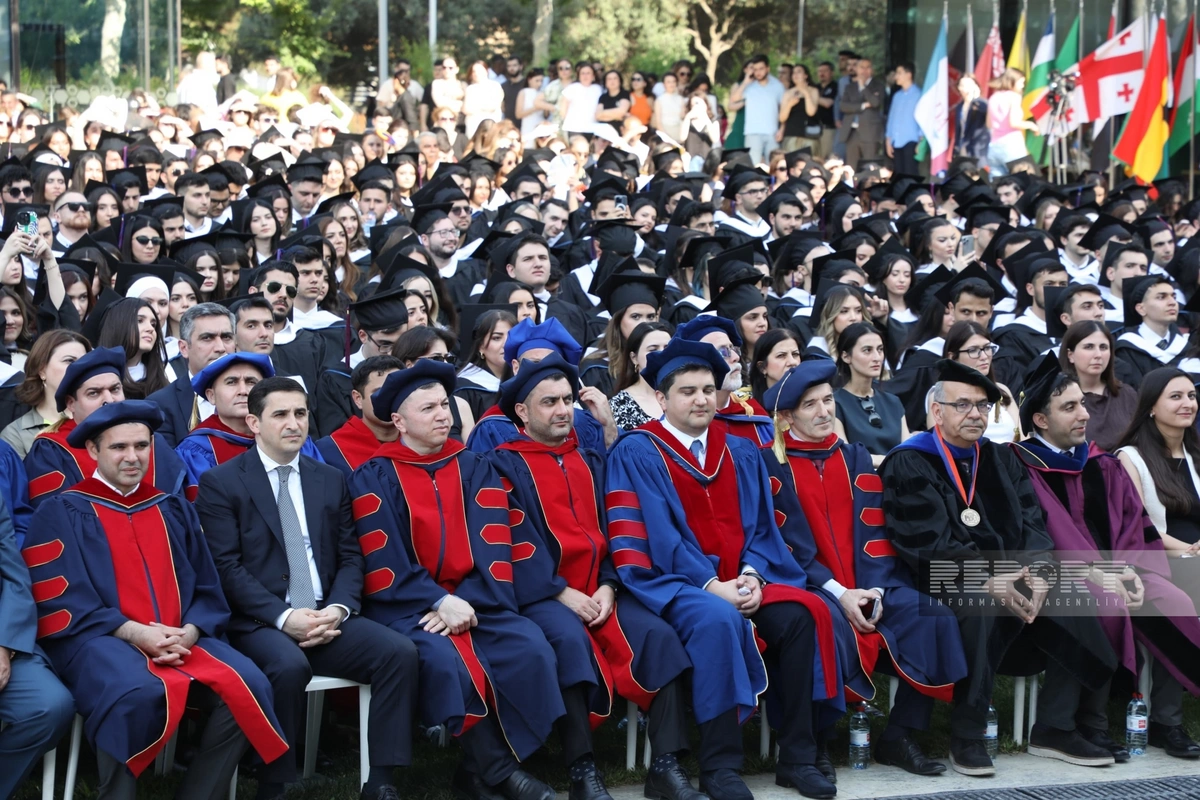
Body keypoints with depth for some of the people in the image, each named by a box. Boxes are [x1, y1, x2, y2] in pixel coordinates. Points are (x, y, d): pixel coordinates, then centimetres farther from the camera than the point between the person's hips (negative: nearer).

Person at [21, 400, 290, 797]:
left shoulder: (175, 510, 19)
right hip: (97, 638, -4)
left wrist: (187, 634, -7)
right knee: (140, 693, -39)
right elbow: (61, 601, -4)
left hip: (181, 639, 5)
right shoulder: (60, 514, 6)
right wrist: (136, 633, -16)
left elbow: (207, 591, 15)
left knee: (248, 687, -25)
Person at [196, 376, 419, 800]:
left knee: (399, 650, -21)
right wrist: (283, 616, -19)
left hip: (326, 617, 5)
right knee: (289, 665, -37)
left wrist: (338, 609, -8)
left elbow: (350, 557, 13)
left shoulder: (331, 480, 18)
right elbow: (226, 567, -7)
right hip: (259, 622, -4)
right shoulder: (220, 483, 2)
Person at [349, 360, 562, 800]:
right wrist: (439, 602, -19)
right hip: (405, 604, -3)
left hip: (473, 600, 3)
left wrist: (467, 604, -15)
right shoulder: (373, 478, 1)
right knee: (442, 657, -33)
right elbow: (385, 564, -8)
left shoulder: (476, 470, 10)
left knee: (529, 647, -23)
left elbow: (493, 549, 0)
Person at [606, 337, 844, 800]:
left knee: (804, 614, -23)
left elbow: (760, 525, 10)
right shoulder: (636, 453, -1)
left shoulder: (742, 455, 15)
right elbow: (658, 533, -10)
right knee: (717, 620, -37)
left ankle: (798, 755, -15)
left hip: (744, 580, 5)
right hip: (675, 581, -5)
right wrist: (711, 585, -19)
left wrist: (752, 575, -11)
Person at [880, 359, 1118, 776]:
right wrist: (987, 581, -28)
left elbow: (1032, 523, 5)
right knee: (980, 609, -35)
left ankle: (1055, 728, -4)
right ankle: (966, 737, -23)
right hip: (945, 584, -6)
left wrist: (1035, 574, -15)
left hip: (1006, 578, 6)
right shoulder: (909, 465, -6)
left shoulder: (1001, 459, 13)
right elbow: (930, 543, -16)